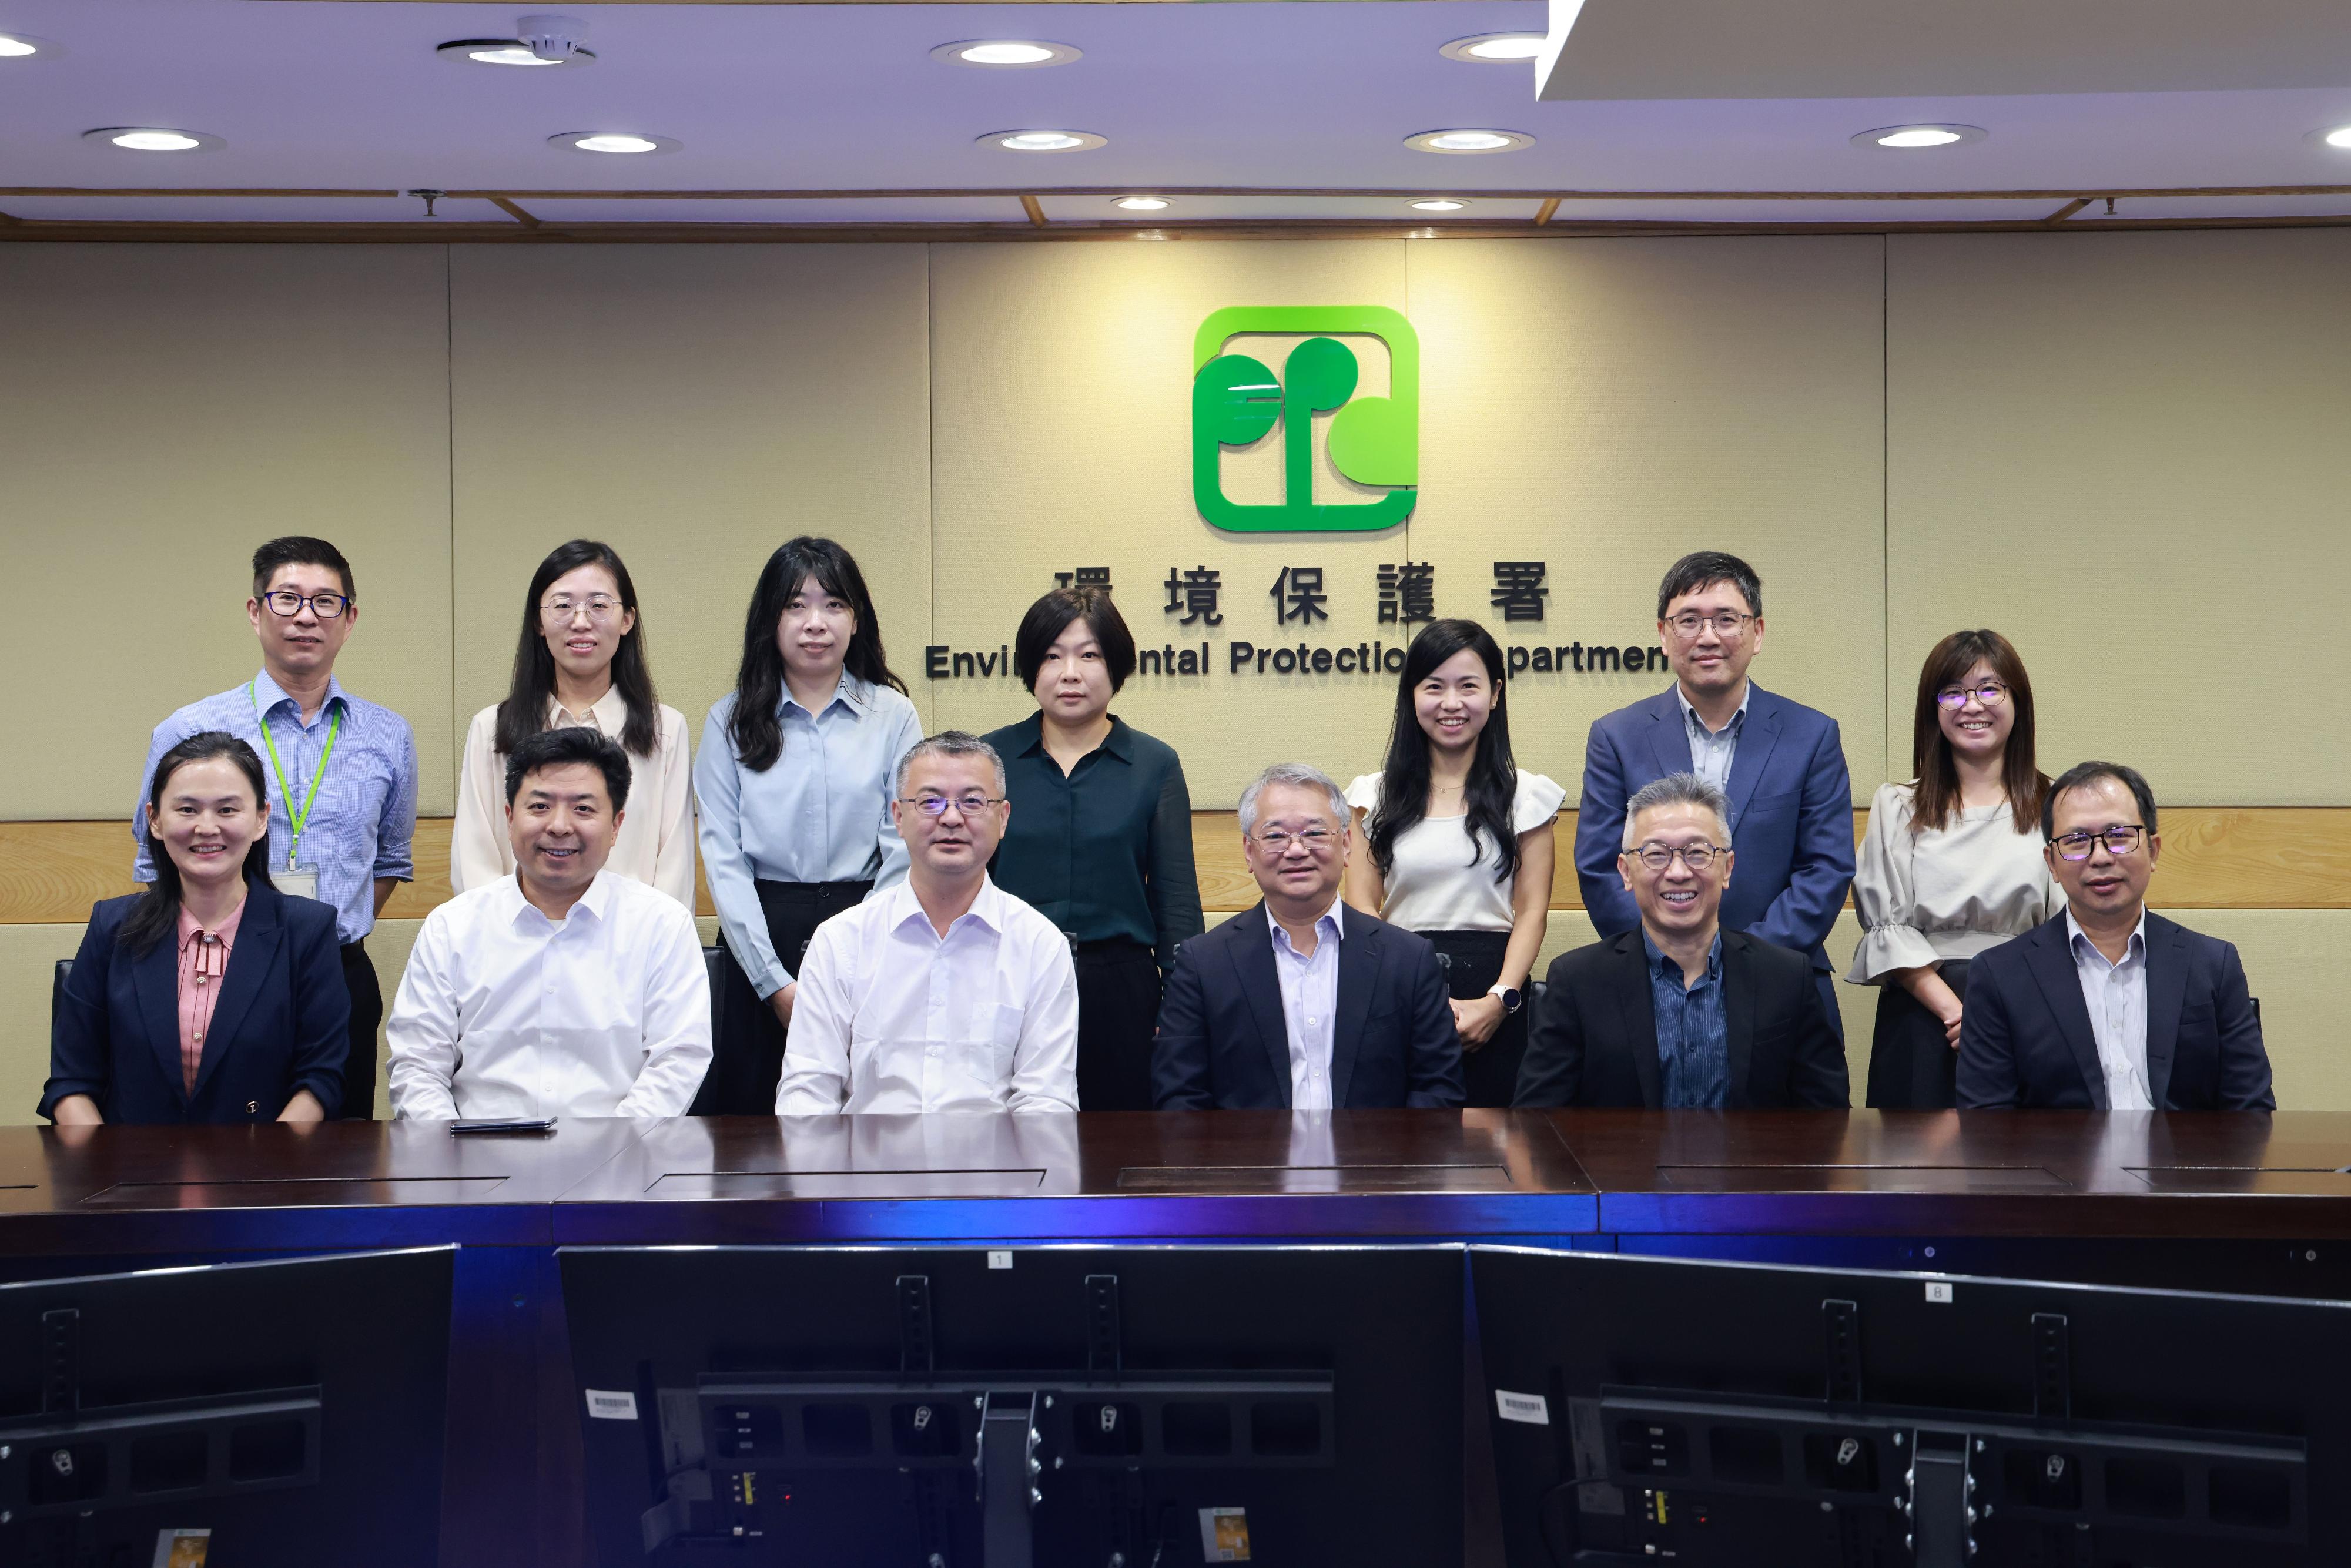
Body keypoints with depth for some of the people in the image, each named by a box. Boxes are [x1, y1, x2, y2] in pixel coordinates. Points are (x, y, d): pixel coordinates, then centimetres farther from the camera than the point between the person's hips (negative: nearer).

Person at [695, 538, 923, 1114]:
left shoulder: (892, 715, 5)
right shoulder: (732, 721, 5)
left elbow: (904, 850, 0)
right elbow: (722, 856, -1)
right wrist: (776, 982, -9)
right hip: (763, 934, 0)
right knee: (754, 1114, 2)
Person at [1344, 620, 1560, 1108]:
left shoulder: (1524, 795, 7)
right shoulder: (1376, 794, 10)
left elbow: (1532, 912, 1)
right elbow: (1362, 909, 4)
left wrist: (1499, 1000, -13)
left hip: (1494, 1007, -1)